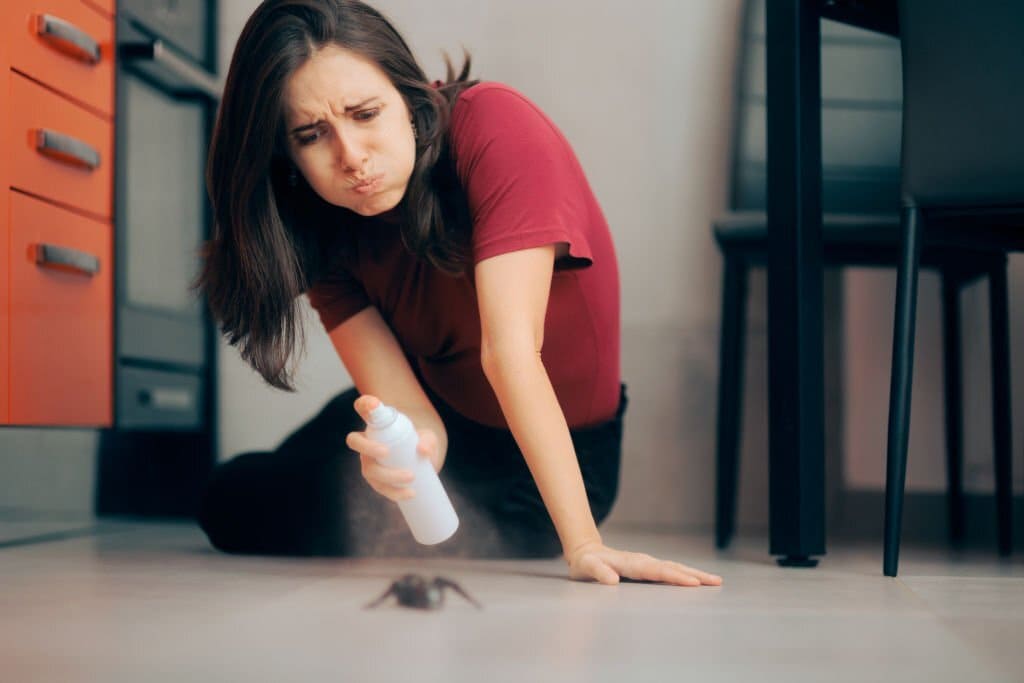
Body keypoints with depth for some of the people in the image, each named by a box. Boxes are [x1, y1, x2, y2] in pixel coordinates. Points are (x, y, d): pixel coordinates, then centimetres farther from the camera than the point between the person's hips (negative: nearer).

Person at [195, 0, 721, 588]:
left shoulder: (496, 130, -30)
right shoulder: (326, 229, -15)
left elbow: (511, 348, -37)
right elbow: (410, 408, -24)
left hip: (557, 452, -4)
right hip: (446, 425, 4)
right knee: (232, 506, -3)